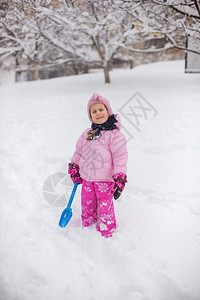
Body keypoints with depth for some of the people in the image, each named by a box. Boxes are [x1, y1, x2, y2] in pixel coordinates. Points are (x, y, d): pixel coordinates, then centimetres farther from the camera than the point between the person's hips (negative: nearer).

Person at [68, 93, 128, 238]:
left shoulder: (115, 135, -11)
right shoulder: (87, 134, 8)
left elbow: (120, 157, -14)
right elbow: (78, 151, 21)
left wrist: (120, 179, -19)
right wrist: (74, 168, 20)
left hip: (105, 180, -6)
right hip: (87, 178, 6)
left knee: (105, 209, 3)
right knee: (87, 207, 18)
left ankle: (106, 234, 22)